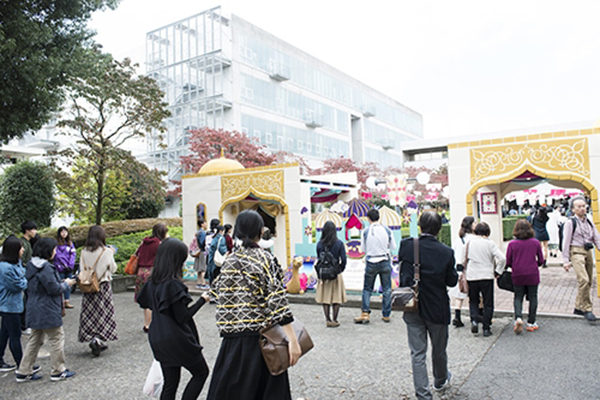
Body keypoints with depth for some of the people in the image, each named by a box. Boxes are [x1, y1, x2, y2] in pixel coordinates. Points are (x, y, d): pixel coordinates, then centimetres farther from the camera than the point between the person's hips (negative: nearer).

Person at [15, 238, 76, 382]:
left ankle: (24, 372, 24)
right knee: (57, 338, 4)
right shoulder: (45, 267, -23)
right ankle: (57, 372, 13)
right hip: (48, 311, -9)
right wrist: (66, 284, -3)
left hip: (35, 310, 9)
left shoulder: (32, 265, 8)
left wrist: (61, 283, 11)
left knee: (35, 339, 18)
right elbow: (54, 289, -22)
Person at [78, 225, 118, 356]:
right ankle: (97, 339, -12)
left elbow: (82, 269, 6)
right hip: (103, 286, -4)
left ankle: (99, 342, 18)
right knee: (103, 314, 5)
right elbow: (112, 268, 0)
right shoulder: (106, 251, -12)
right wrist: (111, 254, 9)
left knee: (90, 314, 12)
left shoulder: (84, 251, -1)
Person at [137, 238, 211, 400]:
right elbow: (183, 317, -20)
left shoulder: (153, 282, 2)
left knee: (170, 383, 16)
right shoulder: (173, 284, -23)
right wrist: (202, 300, -11)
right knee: (201, 372, 13)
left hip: (160, 340, 8)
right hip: (178, 340, -8)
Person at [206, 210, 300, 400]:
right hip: (262, 336, -3)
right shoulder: (266, 259, -10)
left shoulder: (229, 260, 4)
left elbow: (220, 295, 8)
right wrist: (293, 340, -18)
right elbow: (277, 301, -17)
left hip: (233, 337, 4)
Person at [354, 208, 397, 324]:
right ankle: (386, 315, 15)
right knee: (387, 289, 11)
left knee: (367, 289, 10)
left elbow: (363, 249, 1)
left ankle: (365, 313, 5)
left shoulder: (366, 231, -7)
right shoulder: (387, 230, -3)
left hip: (371, 263, -1)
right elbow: (393, 247, 4)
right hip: (385, 262, 1)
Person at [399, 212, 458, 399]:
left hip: (412, 308, 0)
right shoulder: (446, 252, -16)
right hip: (437, 309, 0)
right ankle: (440, 381, 46)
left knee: (417, 353, 8)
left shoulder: (406, 245, -12)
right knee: (439, 350, 22)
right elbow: (452, 281, -7)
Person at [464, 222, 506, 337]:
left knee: (473, 301, 18)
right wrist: (497, 271, -3)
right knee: (488, 303, 10)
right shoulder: (490, 244, -6)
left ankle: (474, 320, -3)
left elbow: (465, 260, 6)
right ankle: (486, 328, 11)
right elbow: (502, 258, -14)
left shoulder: (469, 243, 1)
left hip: (472, 277, 2)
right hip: (487, 276, -2)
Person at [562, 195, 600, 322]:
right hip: (576, 252, -7)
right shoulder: (570, 222, -4)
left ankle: (578, 308, 21)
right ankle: (586, 309, -10)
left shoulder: (589, 222, 15)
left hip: (589, 252, 7)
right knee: (584, 280, -20)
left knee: (589, 281, 9)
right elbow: (566, 242, -6)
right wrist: (565, 260, -10)